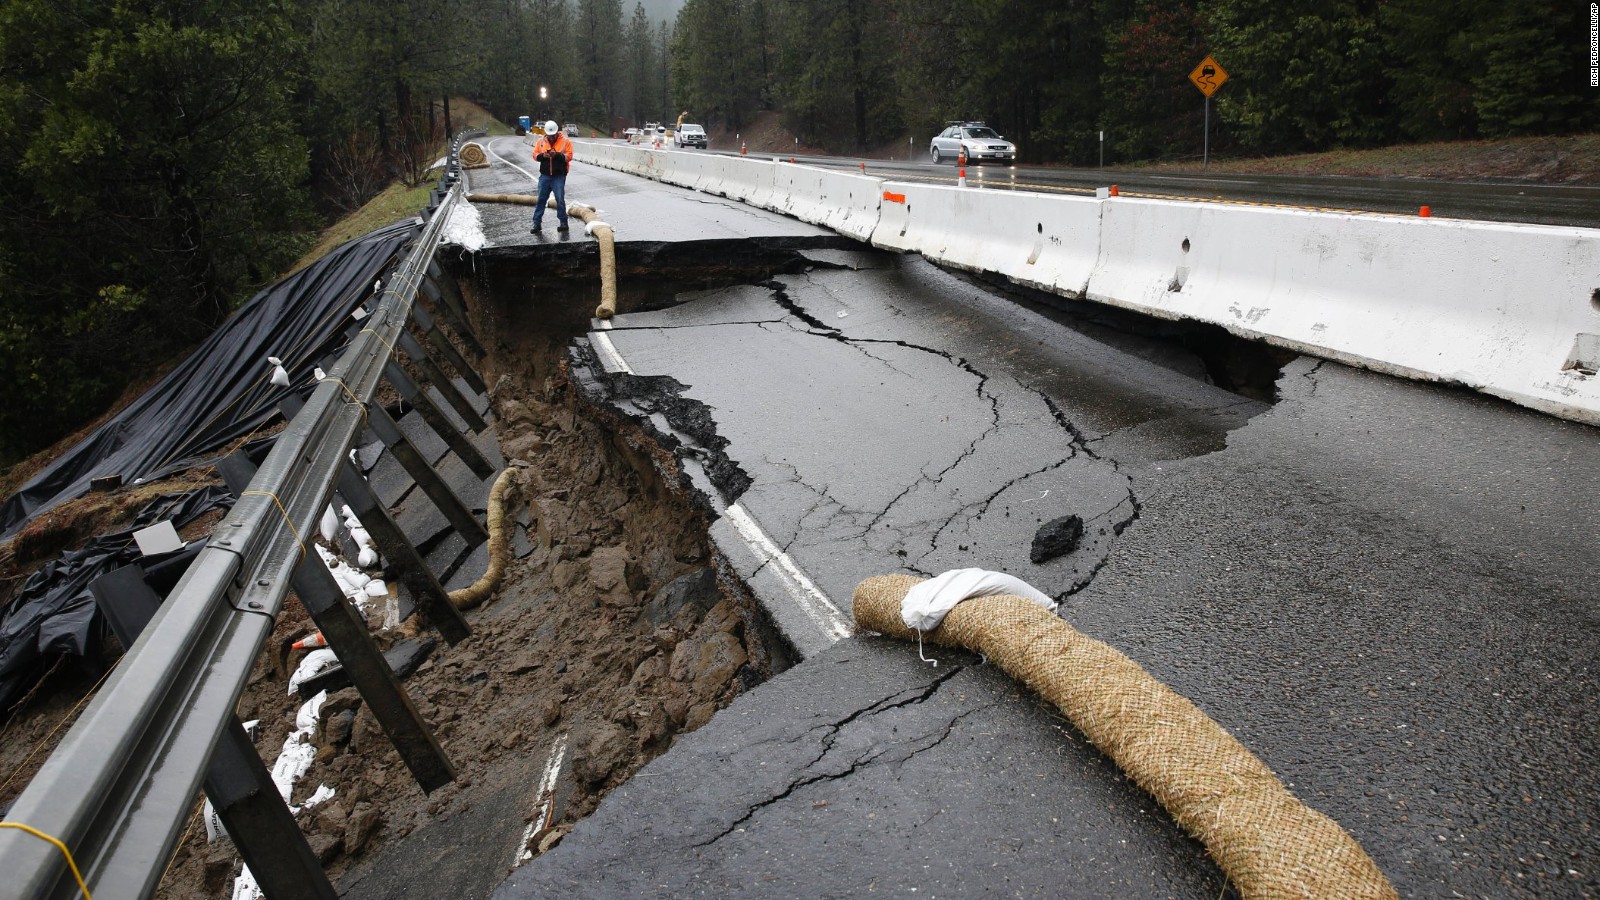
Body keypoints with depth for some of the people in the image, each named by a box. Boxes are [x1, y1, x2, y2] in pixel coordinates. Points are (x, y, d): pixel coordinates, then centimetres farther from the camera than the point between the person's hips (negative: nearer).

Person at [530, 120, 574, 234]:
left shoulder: (565, 141, -1)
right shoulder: (541, 141, 9)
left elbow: (569, 156, -7)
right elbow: (535, 155, 7)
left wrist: (557, 155, -21)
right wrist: (542, 155, -13)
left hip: (559, 176, -3)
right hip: (545, 176, 3)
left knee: (560, 199, -5)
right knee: (541, 199, 3)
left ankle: (563, 222, 6)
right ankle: (536, 223, 6)